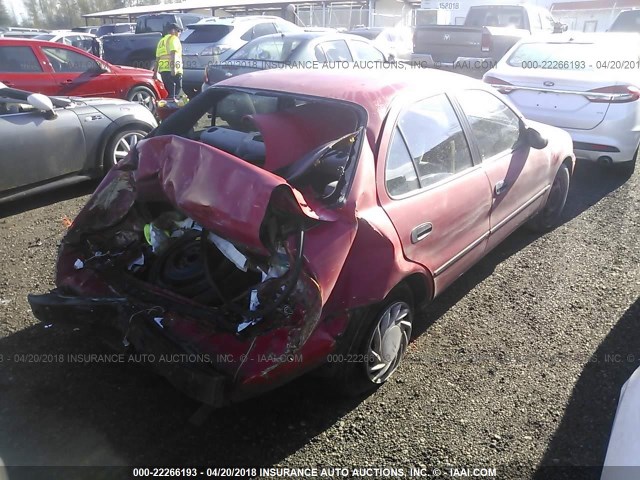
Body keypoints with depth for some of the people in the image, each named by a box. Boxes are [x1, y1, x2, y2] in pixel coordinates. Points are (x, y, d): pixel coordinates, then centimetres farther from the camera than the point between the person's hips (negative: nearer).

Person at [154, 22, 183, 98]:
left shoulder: (161, 41, 26)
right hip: (171, 70, -8)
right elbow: (173, 53, -15)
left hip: (162, 69, 8)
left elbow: (157, 59, 24)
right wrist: (173, 68, -24)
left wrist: (155, 72, 25)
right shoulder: (174, 38, 2)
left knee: (168, 91, 10)